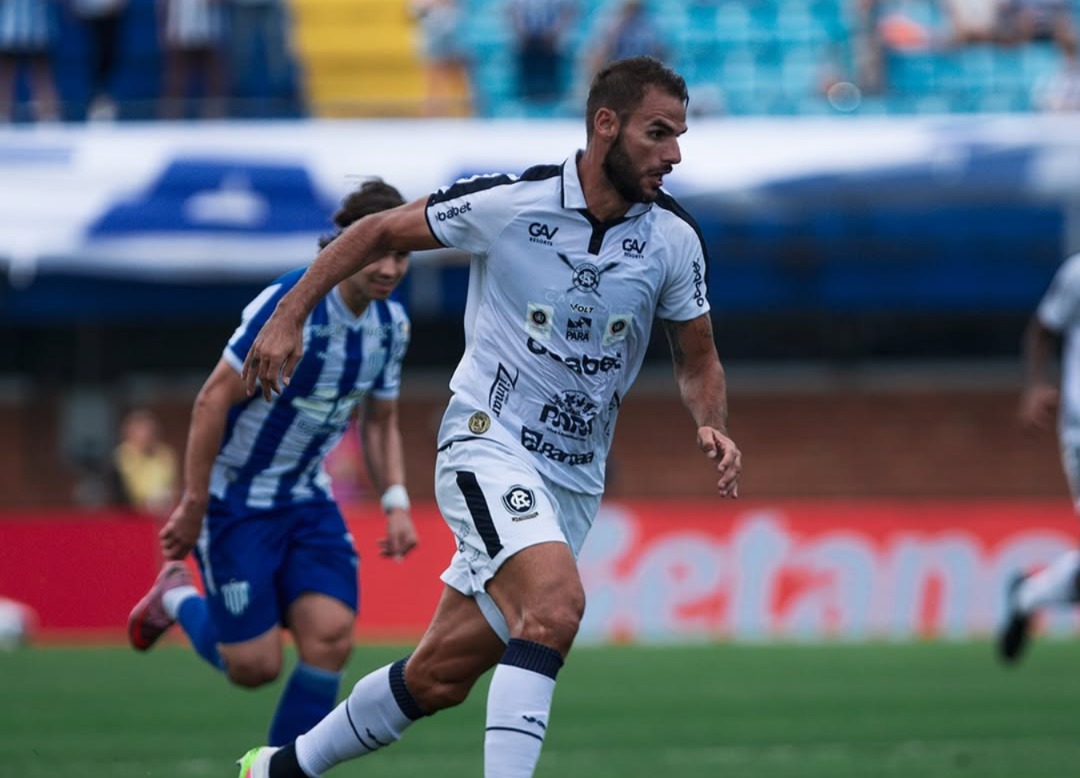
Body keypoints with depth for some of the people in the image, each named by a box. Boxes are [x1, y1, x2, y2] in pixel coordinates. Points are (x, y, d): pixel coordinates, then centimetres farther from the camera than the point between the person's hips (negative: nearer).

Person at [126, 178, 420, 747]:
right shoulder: (289, 306, -23)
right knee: (254, 667, -6)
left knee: (331, 638, -13)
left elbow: (380, 421, 15)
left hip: (306, 498, 6)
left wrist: (395, 503, 0)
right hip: (235, 501, -6)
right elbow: (213, 401, -19)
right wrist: (193, 507, -18)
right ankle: (178, 599, 26)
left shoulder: (391, 324, 0)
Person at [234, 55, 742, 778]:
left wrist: (712, 427, -10)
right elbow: (379, 231, 1)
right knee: (556, 604, -32)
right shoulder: (507, 203, -13)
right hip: (488, 445, -5)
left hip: (575, 477, 5)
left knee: (439, 677, 9)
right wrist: (289, 316, -4)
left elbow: (698, 359, 11)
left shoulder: (675, 238, -2)